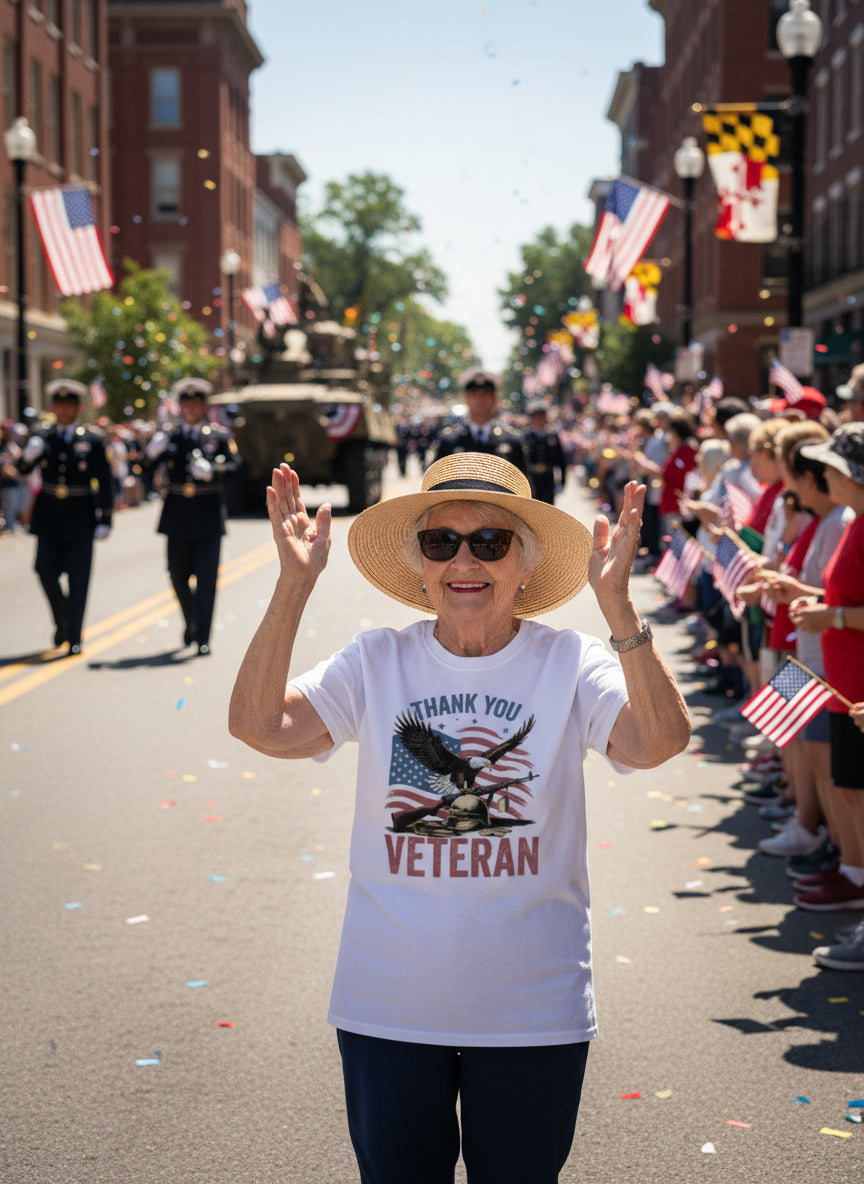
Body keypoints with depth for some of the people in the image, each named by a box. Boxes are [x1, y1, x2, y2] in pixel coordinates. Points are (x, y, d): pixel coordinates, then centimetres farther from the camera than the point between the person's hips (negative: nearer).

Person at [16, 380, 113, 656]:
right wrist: (28, 456, -27)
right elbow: (22, 470, -4)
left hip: (79, 518, -2)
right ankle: (62, 621, 24)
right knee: (46, 570, -1)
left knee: (78, 580, -2)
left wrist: (105, 520, -4)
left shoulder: (92, 441, 0)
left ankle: (74, 638, 4)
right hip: (48, 517, 2)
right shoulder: (42, 438, 6)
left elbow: (104, 484, 1)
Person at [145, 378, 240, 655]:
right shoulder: (167, 437, 8)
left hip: (208, 516, -2)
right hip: (177, 516, 2)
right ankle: (190, 623, 35)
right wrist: (152, 453, -18)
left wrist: (212, 470, -27)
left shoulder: (219, 436, 4)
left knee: (206, 578, -7)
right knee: (179, 576, 10)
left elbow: (234, 464, -8)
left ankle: (202, 639, -7)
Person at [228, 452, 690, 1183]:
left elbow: (661, 740, -24)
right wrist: (295, 585, -23)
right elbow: (258, 724, -16)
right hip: (388, 1009, 1)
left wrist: (616, 601, -32)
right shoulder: (376, 664, -4)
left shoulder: (569, 665, -7)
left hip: (532, 1012, -1)